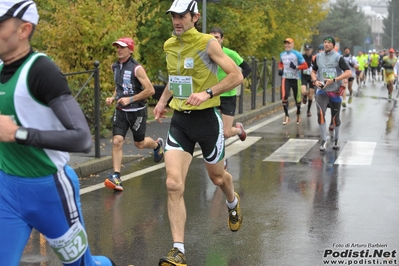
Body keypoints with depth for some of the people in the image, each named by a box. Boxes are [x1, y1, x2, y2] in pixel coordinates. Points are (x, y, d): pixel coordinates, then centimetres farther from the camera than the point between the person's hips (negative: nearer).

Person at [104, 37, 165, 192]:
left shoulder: (136, 68, -16)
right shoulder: (115, 67, 5)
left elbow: (150, 90, -18)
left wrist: (130, 99, -20)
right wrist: (113, 97, 3)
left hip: (137, 111, -5)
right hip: (121, 111, 5)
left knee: (139, 144, 12)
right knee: (117, 141, -12)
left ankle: (157, 144, 48)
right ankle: (116, 177, -13)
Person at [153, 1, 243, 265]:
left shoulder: (208, 43, -12)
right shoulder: (169, 46, 6)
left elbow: (236, 75, -15)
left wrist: (207, 93, -25)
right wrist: (163, 100, 14)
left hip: (206, 118, -4)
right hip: (179, 119, 4)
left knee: (217, 177, 17)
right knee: (174, 184, -12)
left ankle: (233, 202, 55)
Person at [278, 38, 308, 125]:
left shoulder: (297, 54, -9)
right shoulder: (282, 54, 8)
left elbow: (305, 66, -10)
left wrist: (296, 67, -25)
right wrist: (280, 69, 9)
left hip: (295, 78, -3)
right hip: (285, 78, 3)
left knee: (297, 97, 10)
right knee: (284, 96, -15)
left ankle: (298, 114, 32)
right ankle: (286, 116, -8)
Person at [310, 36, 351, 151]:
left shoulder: (338, 57, -5)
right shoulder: (318, 57, 6)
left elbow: (348, 73, -11)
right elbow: (313, 71, 19)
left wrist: (334, 80, -20)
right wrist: (315, 81, -3)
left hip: (335, 91, -2)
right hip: (322, 90, 2)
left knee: (335, 117, 8)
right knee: (320, 113, -18)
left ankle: (336, 139, 31)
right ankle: (324, 140, -7)